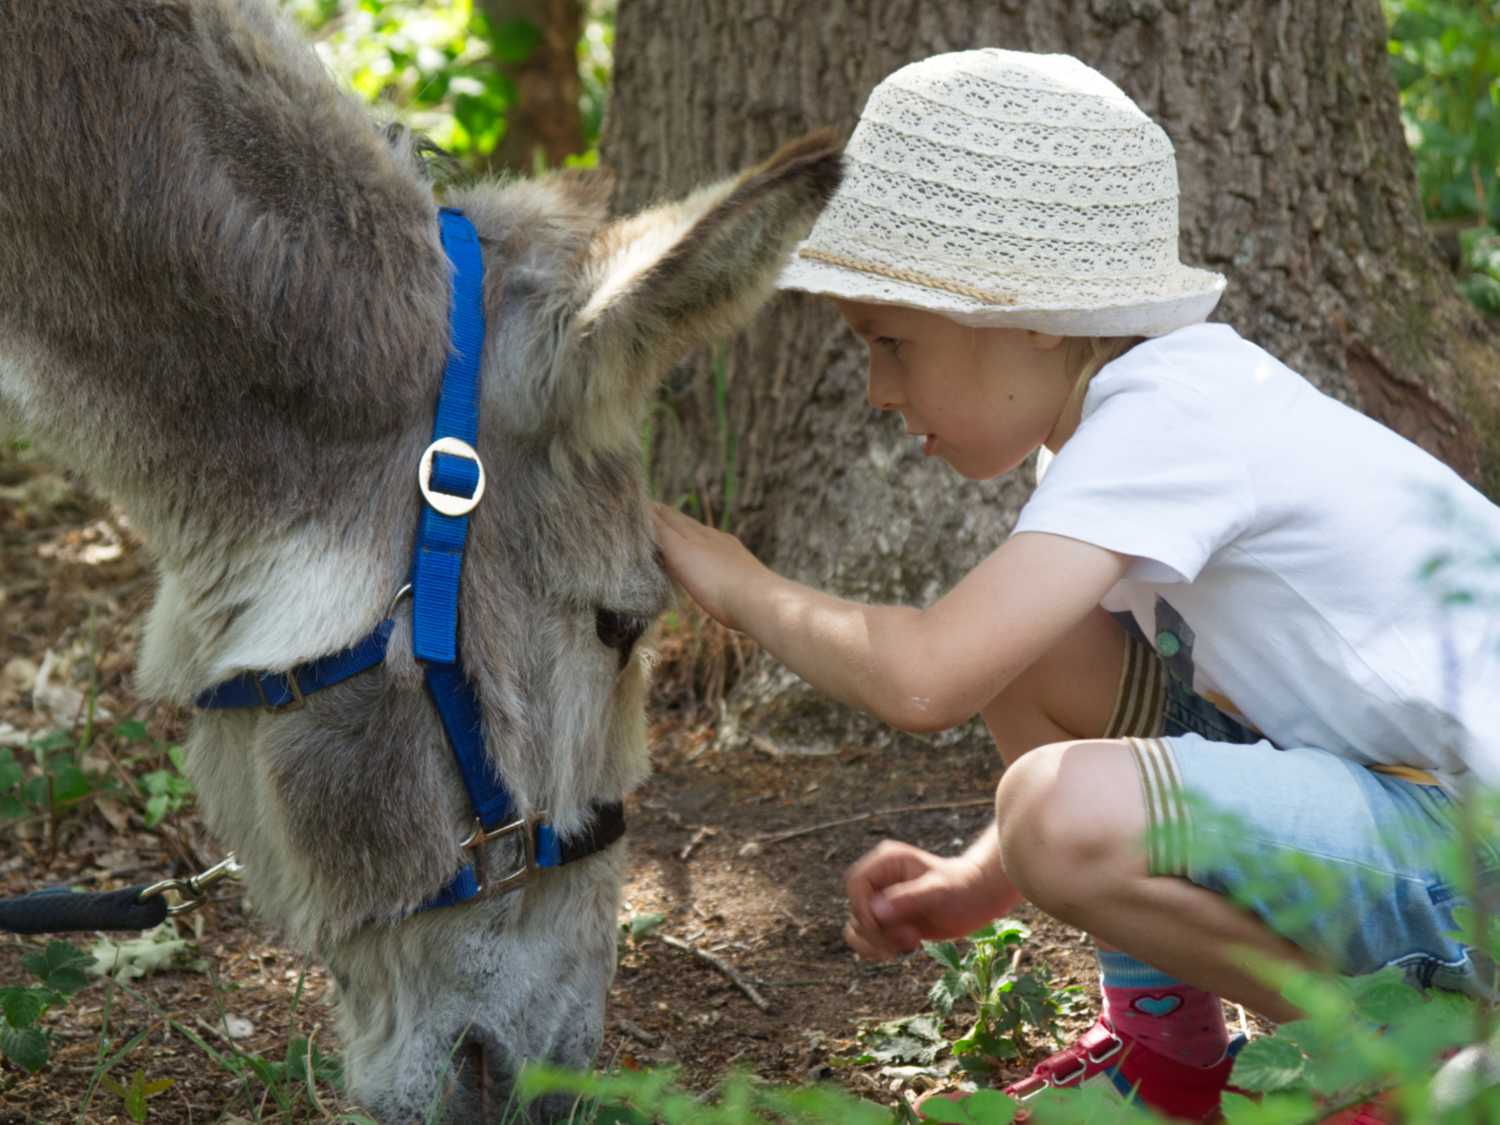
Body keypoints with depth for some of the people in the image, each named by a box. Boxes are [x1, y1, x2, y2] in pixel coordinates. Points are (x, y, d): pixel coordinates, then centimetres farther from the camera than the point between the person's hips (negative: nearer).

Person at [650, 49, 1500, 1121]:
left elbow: (922, 678, -30)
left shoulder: (1167, 414, -21)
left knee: (1067, 815, -30)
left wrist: (745, 588, -11)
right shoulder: (1172, 398, 8)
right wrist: (980, 884, 10)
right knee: (1028, 649, 3)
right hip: (1400, 785, 10)